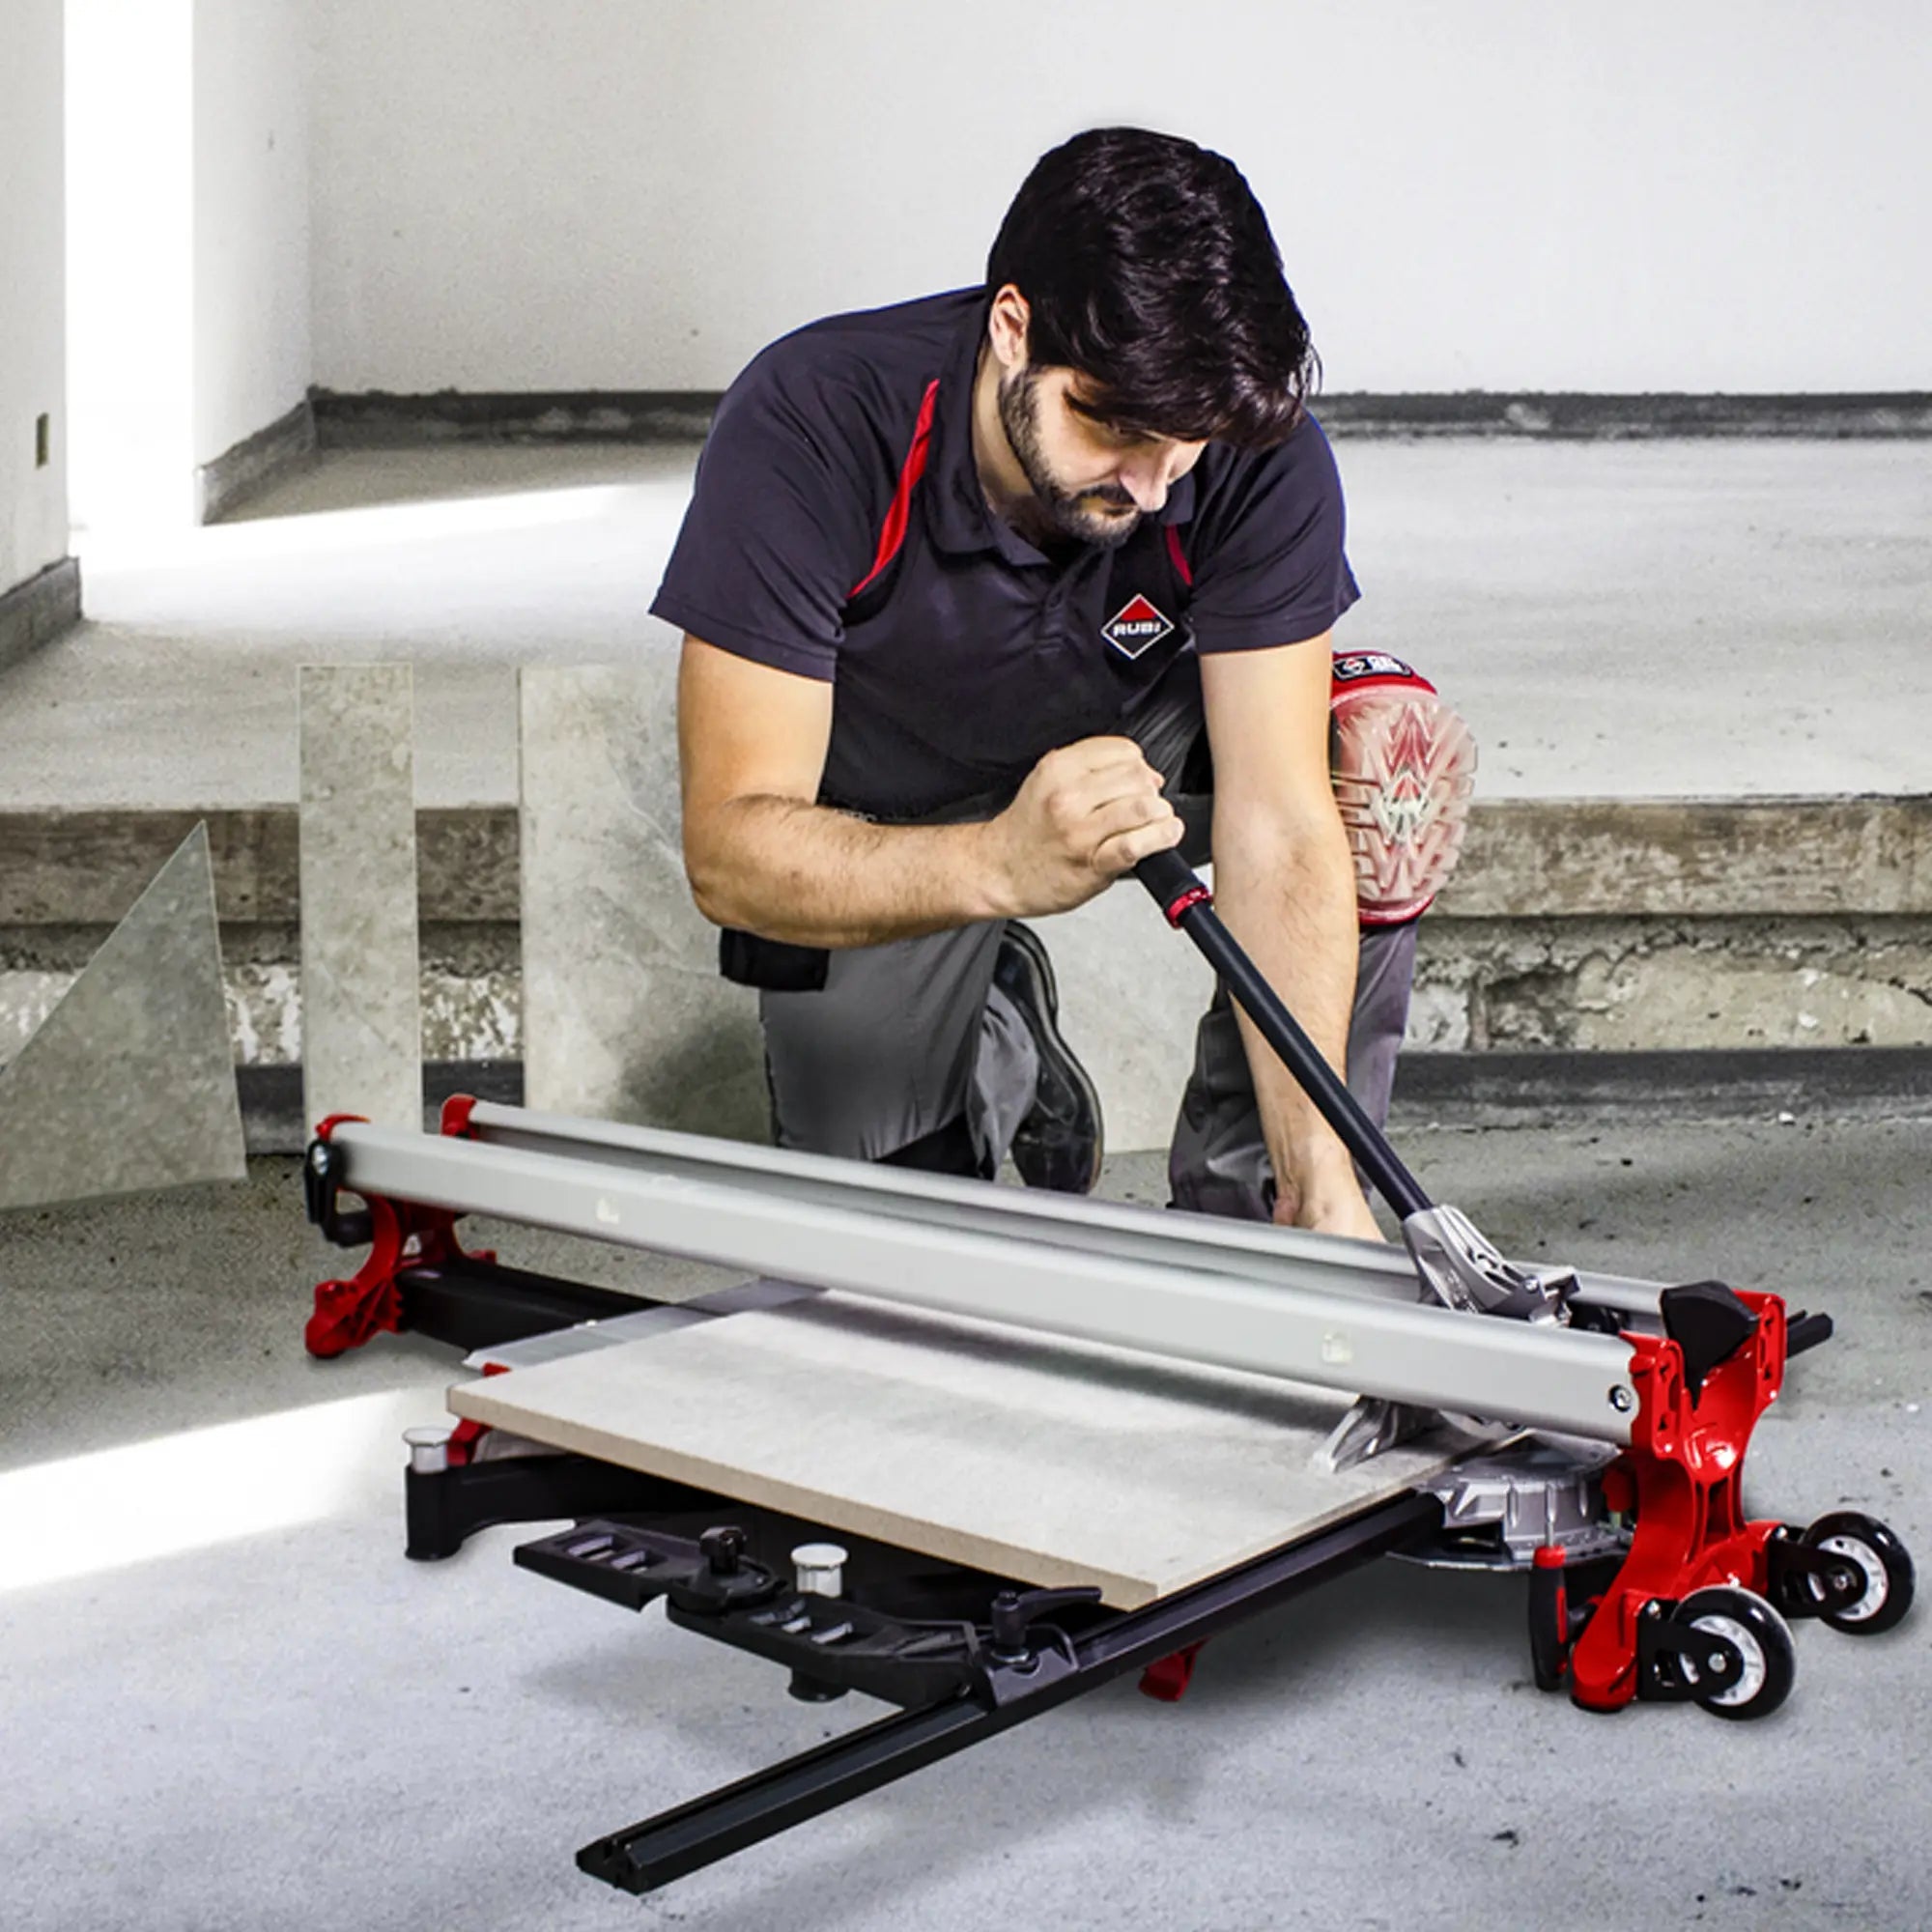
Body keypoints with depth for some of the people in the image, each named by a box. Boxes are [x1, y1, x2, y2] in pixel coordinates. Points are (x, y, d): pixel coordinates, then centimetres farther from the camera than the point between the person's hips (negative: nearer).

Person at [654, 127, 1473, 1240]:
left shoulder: (1258, 453, -28)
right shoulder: (810, 426, -34)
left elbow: (1279, 824, -30)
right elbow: (729, 851, -35)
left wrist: (1321, 1178, -41)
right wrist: (1002, 864, -55)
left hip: (1132, 740, 1)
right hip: (880, 844, -1)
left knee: (1396, 762, -28)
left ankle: (1254, 1208, -11)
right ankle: (995, 1040, 24)